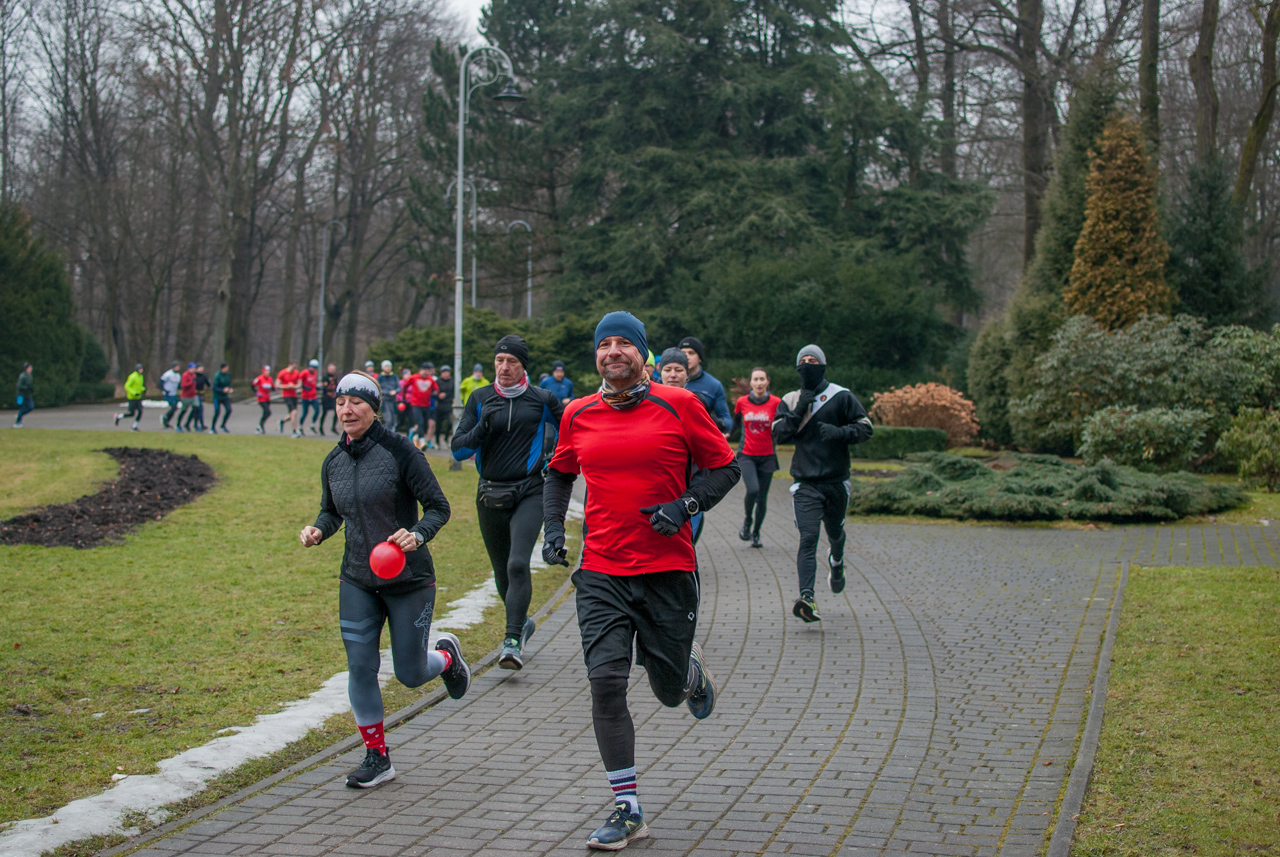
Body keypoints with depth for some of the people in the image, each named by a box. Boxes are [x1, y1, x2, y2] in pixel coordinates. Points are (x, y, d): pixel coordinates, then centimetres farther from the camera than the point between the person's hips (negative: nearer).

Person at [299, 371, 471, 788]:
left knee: (410, 674, 3)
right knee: (360, 666, -4)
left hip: (409, 580, -4)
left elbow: (438, 507, -10)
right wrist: (318, 530, -3)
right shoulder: (333, 463, 3)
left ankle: (446, 655, 39)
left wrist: (417, 535, -29)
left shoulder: (399, 450, -13)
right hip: (357, 581, 4)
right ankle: (376, 757, 12)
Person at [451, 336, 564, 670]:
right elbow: (458, 448, 1)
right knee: (502, 573, 13)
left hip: (530, 492, -3)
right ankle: (521, 622, 38)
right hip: (490, 495, 3)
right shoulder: (480, 399, 5)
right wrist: (482, 428, -16)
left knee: (518, 564, -20)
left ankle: (513, 642, -19)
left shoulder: (542, 399, 1)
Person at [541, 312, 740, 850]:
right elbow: (559, 473, 22)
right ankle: (627, 812, 1)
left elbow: (724, 467, 2)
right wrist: (553, 527, 8)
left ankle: (692, 672, 48)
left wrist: (685, 505, -13)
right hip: (601, 573, 2)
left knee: (669, 691, 8)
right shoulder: (578, 415, 5)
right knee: (606, 684, -10)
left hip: (668, 569, -2)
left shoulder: (678, 405, -4)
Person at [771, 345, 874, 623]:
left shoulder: (841, 397, 1)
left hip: (836, 480, 1)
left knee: (835, 533, 18)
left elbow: (866, 428, 0)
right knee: (808, 539, -15)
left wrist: (839, 432, -17)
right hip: (805, 482, -1)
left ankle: (836, 562, 53)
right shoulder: (790, 401, 8)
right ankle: (807, 598, -25)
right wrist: (798, 412, -13)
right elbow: (777, 435, 0)